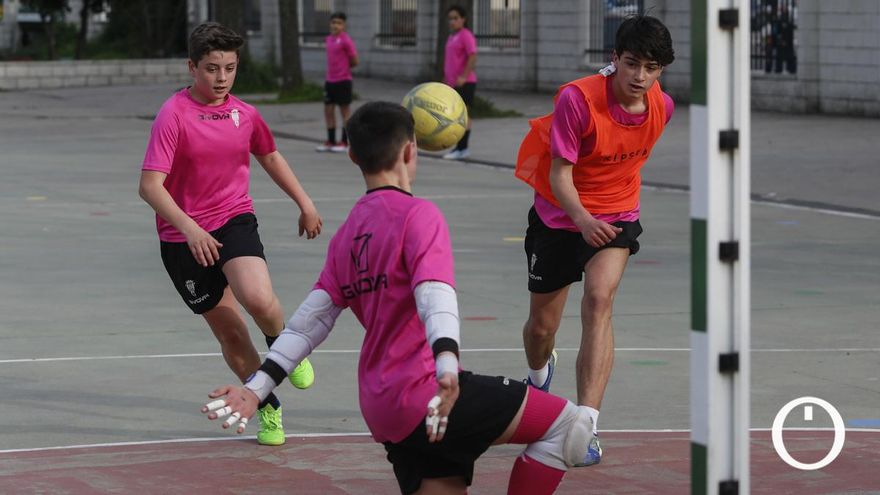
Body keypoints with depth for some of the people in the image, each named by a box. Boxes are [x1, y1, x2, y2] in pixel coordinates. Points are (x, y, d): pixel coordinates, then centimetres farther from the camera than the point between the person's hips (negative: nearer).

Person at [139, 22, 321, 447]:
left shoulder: (244, 114, 2)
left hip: (235, 221, 2)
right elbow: (150, 185, -19)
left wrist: (304, 203, 22)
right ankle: (269, 409, 25)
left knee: (259, 299, -27)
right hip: (185, 239, -2)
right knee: (229, 332, 4)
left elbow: (270, 157, 23)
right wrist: (189, 228, -31)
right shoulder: (174, 115, -14)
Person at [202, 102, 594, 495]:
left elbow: (312, 319, 12)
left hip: (380, 409, 9)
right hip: (419, 392, -9)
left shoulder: (349, 231, 17)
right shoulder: (417, 215, -6)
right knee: (566, 424, -7)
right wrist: (447, 363, -35)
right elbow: (434, 295, -22)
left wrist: (257, 387, 14)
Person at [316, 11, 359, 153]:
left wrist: (344, 67, 1)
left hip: (343, 81, -7)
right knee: (328, 110, 10)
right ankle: (330, 142, 18)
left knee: (345, 111, 2)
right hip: (330, 81, 7)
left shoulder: (346, 40, -12)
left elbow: (354, 61, -10)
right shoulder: (329, 39, 10)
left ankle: (344, 143, 7)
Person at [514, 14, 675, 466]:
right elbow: (559, 174, -24)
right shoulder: (577, 98, -25)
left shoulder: (662, 108, -10)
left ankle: (586, 427, -30)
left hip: (615, 217, 1)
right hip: (560, 214, -1)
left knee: (599, 299, -25)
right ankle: (538, 378, 50)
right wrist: (581, 218, -43)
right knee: (541, 324, 10)